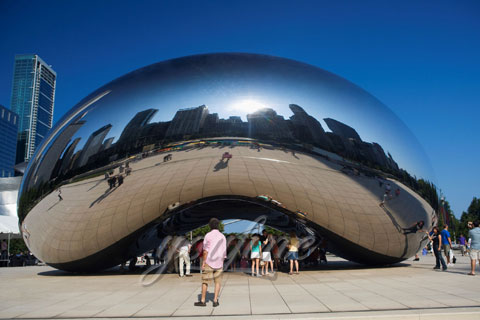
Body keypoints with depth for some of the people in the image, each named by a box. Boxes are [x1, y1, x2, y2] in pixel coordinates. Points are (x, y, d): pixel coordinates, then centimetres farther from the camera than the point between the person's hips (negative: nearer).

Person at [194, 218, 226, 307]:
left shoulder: (208, 235, -5)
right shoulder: (223, 237, 7)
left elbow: (205, 251, -10)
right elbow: (224, 252, 10)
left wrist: (203, 262, -6)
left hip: (209, 262, -3)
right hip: (219, 263, 3)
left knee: (205, 281, 5)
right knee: (217, 282, 9)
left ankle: (203, 301, 8)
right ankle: (215, 301, 4)